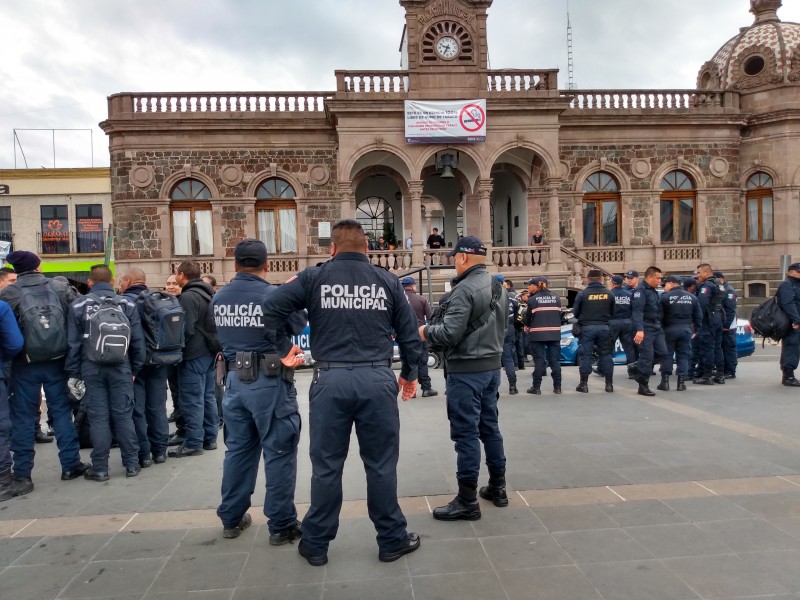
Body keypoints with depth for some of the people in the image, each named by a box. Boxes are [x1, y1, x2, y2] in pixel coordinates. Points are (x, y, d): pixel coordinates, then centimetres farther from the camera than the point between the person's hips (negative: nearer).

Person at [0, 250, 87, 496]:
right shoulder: (61, 288, -1)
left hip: (24, 365, -2)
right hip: (56, 362, 2)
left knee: (23, 417, 6)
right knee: (62, 411, 11)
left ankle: (22, 475, 10)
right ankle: (71, 465, 16)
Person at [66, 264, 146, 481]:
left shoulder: (79, 305, -1)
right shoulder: (128, 304, 2)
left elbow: (73, 342, -1)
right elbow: (138, 341, 2)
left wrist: (73, 373, 5)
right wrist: (135, 369, 10)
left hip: (92, 369, -1)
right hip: (121, 369, 1)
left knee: (98, 417, 4)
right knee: (124, 415, 7)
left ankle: (100, 468, 9)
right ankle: (132, 464, 12)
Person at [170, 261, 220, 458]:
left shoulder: (188, 296, -16)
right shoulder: (208, 293, 13)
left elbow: (186, 329, -20)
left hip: (194, 354, -9)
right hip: (209, 351, 9)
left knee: (192, 400, -3)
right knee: (208, 397, 13)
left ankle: (193, 443, 1)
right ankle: (210, 438, 20)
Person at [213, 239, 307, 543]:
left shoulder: (218, 299, 3)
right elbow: (301, 328, -3)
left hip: (234, 380, 6)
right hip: (270, 382, -5)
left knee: (238, 449, 18)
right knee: (279, 452, 4)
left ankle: (231, 518, 29)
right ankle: (282, 524, 11)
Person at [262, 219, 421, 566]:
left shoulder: (314, 278, 2)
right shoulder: (387, 281, 6)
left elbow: (270, 308, -7)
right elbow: (408, 333, 8)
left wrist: (283, 350, 4)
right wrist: (410, 373, 21)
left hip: (330, 380, 0)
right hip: (377, 379, 1)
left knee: (326, 466, 11)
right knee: (381, 465, 11)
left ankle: (316, 544, 24)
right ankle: (392, 541, 23)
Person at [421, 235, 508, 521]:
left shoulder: (464, 289, -18)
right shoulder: (499, 287, 11)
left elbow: (449, 334, -23)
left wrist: (426, 330, -5)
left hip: (466, 370, -9)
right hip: (492, 365, 9)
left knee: (466, 433, -2)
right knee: (489, 427, 18)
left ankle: (467, 501, 6)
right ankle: (497, 487, 29)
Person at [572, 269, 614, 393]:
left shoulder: (583, 293, -8)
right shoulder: (609, 293, 1)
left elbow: (575, 312, -2)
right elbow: (612, 311, 6)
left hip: (587, 328, -2)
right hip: (604, 327, 2)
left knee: (586, 355, 3)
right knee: (605, 354, 10)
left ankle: (584, 384, 4)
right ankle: (609, 384, 13)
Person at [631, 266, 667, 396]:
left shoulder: (653, 291, 18)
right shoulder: (641, 290, -12)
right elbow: (637, 311, -23)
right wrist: (639, 329, -33)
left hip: (656, 327, 9)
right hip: (645, 329, -9)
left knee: (662, 352, 3)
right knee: (647, 356, -7)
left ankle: (640, 370, 20)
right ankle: (643, 386, 2)